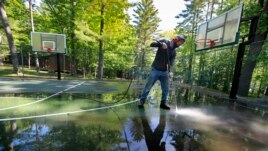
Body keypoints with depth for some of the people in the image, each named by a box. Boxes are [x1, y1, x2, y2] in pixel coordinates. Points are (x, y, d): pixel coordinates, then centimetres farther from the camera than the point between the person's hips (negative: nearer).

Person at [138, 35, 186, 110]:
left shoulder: (174, 52, 7)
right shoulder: (164, 42, -2)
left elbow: (171, 63, -4)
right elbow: (152, 44, -12)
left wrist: (171, 71, -24)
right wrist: (161, 44, -29)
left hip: (164, 72, 5)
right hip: (155, 70, -5)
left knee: (166, 89, 7)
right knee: (148, 87, 0)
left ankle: (163, 103, 22)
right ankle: (141, 101, 14)